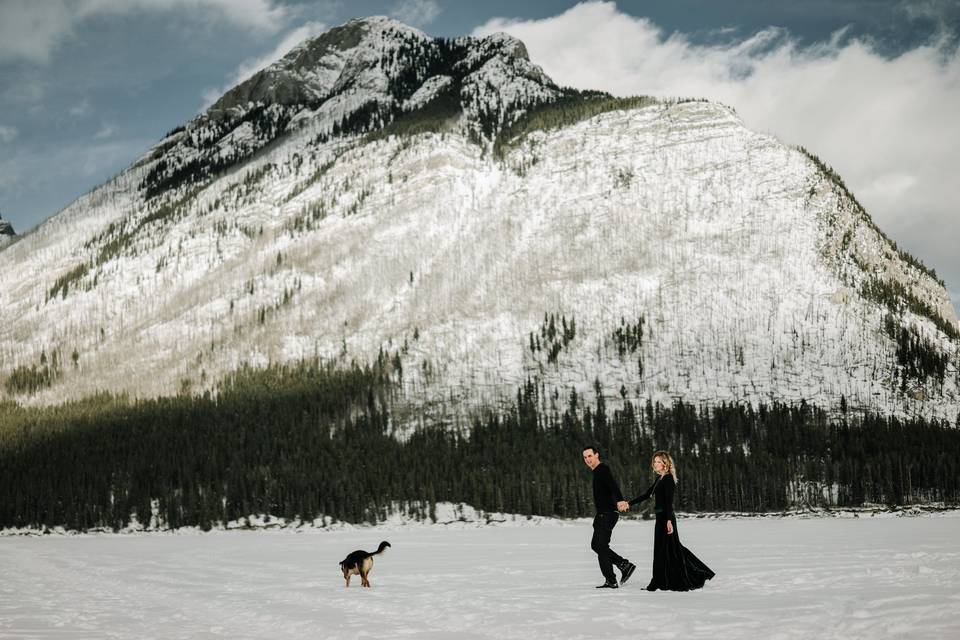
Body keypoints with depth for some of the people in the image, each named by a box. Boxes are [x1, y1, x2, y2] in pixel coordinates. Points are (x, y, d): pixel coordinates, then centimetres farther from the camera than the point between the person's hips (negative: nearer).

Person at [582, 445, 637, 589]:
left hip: (608, 514, -10)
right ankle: (625, 565, 15)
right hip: (602, 514, 10)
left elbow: (613, 486, -30)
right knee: (595, 545, 13)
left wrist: (620, 500, -48)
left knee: (601, 546, -8)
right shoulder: (597, 472, 18)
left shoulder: (603, 470, -12)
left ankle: (611, 581, -4)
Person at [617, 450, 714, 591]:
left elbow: (669, 501, -19)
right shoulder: (659, 478, 15)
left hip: (666, 517, -9)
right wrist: (629, 503, 22)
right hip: (661, 517, 9)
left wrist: (669, 520, -26)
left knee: (666, 550, -3)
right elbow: (646, 494, 21)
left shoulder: (668, 479, -12)